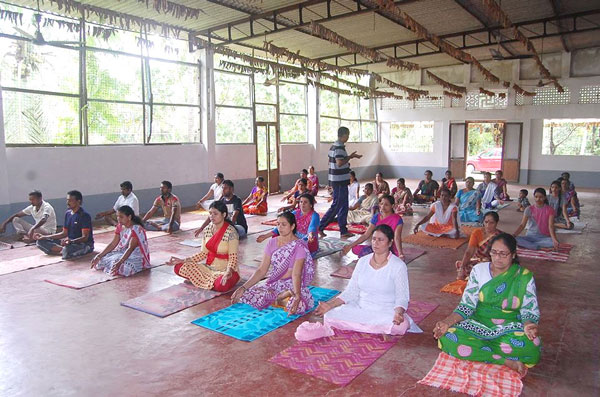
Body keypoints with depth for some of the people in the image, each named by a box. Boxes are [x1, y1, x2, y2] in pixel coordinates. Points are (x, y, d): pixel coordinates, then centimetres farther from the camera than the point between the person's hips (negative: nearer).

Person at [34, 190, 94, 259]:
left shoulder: (84, 215, -14)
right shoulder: (67, 213, 11)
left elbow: (85, 237, -20)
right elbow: (64, 233, 16)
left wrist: (71, 241, -38)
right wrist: (44, 237, 11)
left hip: (85, 244, -8)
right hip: (70, 243, 9)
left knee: (67, 249, -41)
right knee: (40, 242, -2)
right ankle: (64, 250, -17)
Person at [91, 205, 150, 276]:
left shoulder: (136, 229, -21)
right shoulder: (120, 227, 4)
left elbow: (131, 248, -29)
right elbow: (113, 244, 5)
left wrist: (119, 263, -39)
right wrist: (99, 256, -3)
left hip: (137, 256, -7)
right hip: (123, 252, 7)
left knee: (122, 267, -34)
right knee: (103, 259, -10)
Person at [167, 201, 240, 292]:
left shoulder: (231, 232, -17)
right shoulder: (207, 230, 2)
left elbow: (233, 257, -19)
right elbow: (203, 253, 5)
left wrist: (229, 271, -38)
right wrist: (183, 260, -3)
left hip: (225, 270, -6)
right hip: (208, 267, 6)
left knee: (221, 285, -39)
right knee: (178, 267, -5)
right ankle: (212, 281, -1)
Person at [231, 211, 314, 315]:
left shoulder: (299, 246, -10)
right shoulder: (272, 243, 4)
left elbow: (296, 274, -20)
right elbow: (262, 270, 1)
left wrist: (297, 295, -38)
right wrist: (243, 287, -10)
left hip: (292, 285, -4)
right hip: (273, 284, 4)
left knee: (299, 307, -38)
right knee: (245, 296, -21)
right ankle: (283, 297, -4)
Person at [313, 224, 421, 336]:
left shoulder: (398, 266, -5)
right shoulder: (362, 262, 7)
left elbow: (402, 298, -8)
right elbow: (351, 291, 7)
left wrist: (398, 313, -31)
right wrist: (330, 304, -6)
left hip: (386, 313, -3)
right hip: (360, 310, 3)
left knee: (401, 325, -36)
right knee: (329, 316, -19)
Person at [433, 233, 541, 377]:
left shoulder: (525, 277, -3)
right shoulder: (478, 270, -1)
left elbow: (530, 311, -4)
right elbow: (467, 306, -3)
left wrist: (529, 326, -29)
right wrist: (447, 322, -20)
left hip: (509, 329, -1)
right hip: (479, 326, 1)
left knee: (531, 346, -35)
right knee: (448, 338, -28)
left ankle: (476, 345, -16)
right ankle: (507, 361, -21)